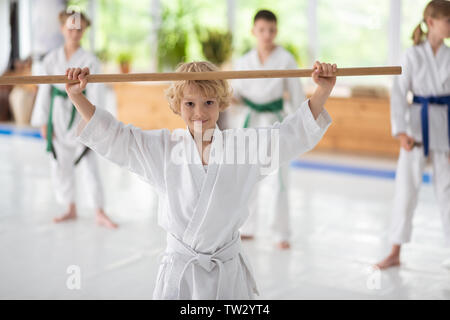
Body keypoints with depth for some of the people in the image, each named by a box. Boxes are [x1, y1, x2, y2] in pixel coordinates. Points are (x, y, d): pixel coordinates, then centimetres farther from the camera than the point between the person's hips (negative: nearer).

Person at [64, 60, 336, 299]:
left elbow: (296, 132, -1)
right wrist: (77, 96, -7)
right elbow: (110, 136, 3)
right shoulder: (161, 149, 1)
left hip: (229, 273, 0)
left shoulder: (244, 146, -1)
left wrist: (323, 91, -12)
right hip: (179, 272, 0)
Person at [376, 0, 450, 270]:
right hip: (418, 124, -2)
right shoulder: (413, 55, -4)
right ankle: (396, 253, 12)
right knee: (406, 186, 2)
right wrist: (401, 132, -15)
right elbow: (399, 93, -6)